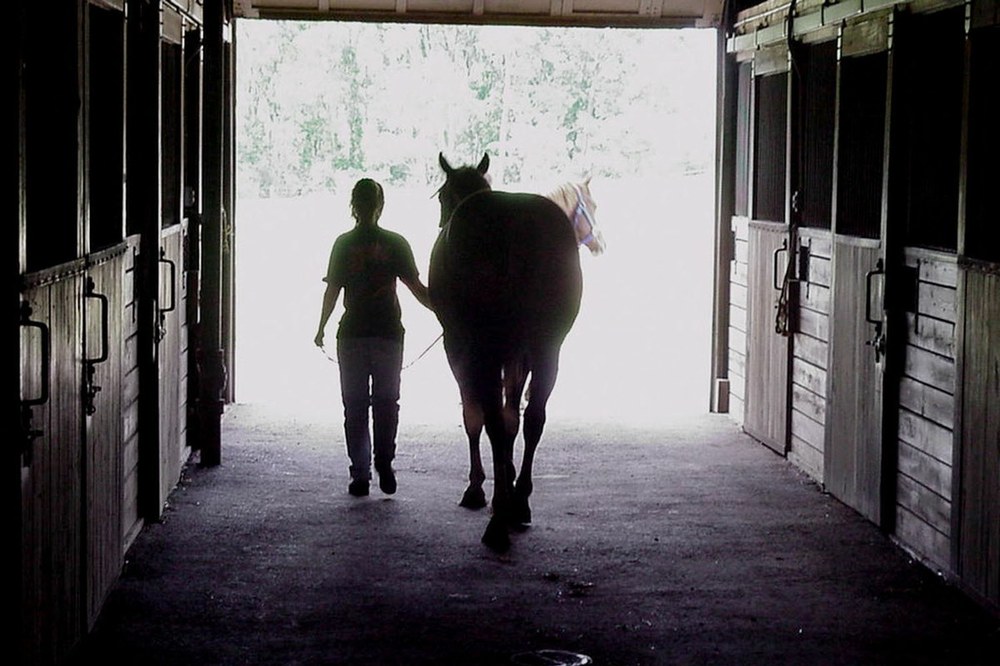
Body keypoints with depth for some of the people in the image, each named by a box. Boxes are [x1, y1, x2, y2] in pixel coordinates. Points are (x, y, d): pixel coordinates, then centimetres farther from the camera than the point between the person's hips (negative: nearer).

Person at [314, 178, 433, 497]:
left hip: (352, 334, 0)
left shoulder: (343, 244, -2)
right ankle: (384, 462, -2)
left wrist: (321, 328, 12)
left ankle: (360, 474, 5)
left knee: (355, 405, 7)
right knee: (386, 401, 14)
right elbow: (416, 288, -3)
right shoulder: (395, 243, -2)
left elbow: (332, 290, -1)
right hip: (389, 333, 0)